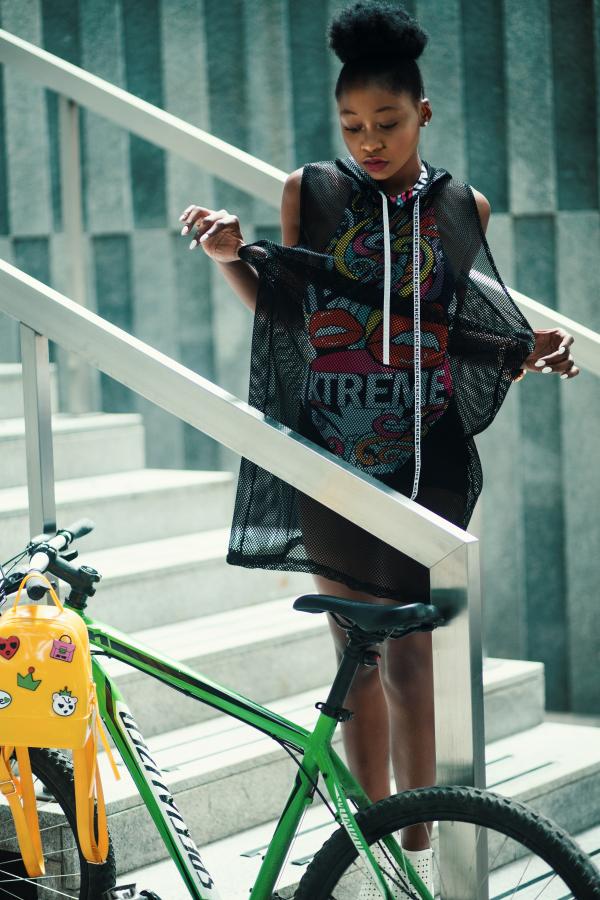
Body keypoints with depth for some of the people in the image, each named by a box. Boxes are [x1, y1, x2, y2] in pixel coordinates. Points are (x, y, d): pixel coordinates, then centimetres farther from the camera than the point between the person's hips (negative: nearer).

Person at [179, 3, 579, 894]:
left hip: (426, 460, -1)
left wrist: (534, 352, -6)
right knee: (357, 658, 8)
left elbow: (469, 340, 12)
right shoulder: (311, 192, 5)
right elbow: (286, 314, 9)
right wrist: (232, 258, -7)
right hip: (333, 456, 1)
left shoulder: (462, 207, 5)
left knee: (407, 659, -2)